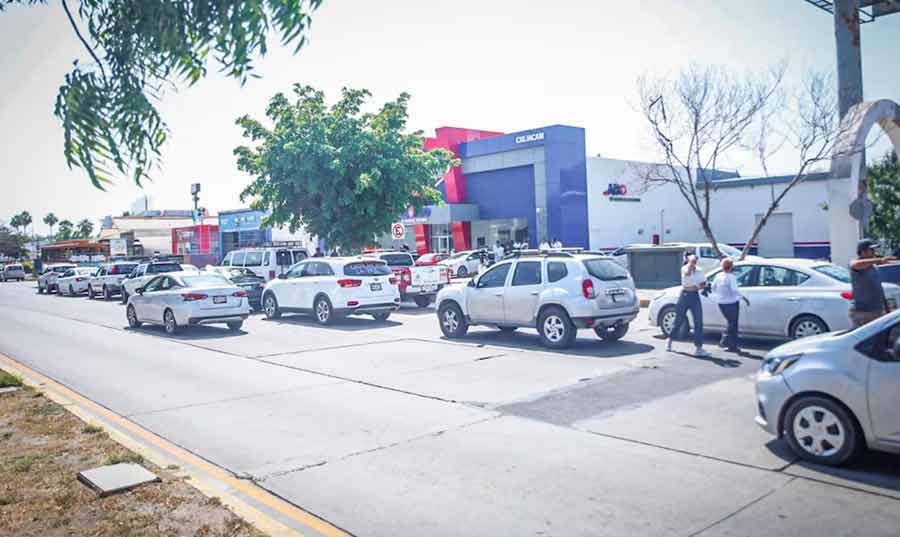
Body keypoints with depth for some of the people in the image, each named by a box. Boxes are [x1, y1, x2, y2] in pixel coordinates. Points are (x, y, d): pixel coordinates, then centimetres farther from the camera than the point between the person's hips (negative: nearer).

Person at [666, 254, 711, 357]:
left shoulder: (699, 271, 7)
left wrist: (699, 287, -7)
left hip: (695, 296, 3)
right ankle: (669, 340, 29)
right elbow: (687, 273, -29)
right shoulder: (684, 268, -5)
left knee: (698, 322, -5)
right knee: (679, 321, 6)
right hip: (685, 295, -3)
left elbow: (703, 284, 14)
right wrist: (690, 262, -22)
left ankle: (698, 347, -4)